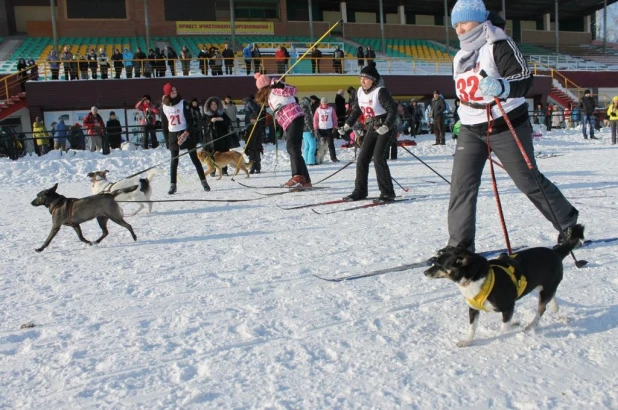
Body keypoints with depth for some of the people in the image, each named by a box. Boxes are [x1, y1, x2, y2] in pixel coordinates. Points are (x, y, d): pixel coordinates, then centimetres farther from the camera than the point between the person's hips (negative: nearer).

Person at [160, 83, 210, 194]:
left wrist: (187, 132, -20)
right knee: (174, 161, 2)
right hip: (173, 135, 2)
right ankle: (172, 185, 6)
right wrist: (167, 138, 5)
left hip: (186, 133, -2)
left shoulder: (183, 103, -4)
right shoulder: (164, 106, 3)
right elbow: (164, 124, 9)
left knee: (194, 158, 1)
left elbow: (190, 120, -7)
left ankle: (203, 181, 8)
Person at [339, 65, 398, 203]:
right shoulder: (360, 91, 4)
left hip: (386, 129, -8)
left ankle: (388, 193, -8)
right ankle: (360, 191, 15)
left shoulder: (381, 92, -19)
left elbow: (392, 110, -22)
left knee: (378, 159, -17)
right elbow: (356, 110, 16)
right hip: (372, 129, 8)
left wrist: (386, 126, -35)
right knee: (362, 159, 4)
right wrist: (347, 125, 8)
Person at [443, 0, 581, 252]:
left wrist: (501, 86, -40)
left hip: (506, 126, -6)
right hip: (471, 130, 7)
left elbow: (524, 80, -21)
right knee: (461, 185, -6)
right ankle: (460, 246, -1)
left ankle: (569, 225, 23)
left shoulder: (499, 45, -10)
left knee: (529, 181, 2)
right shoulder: (461, 56, 14)